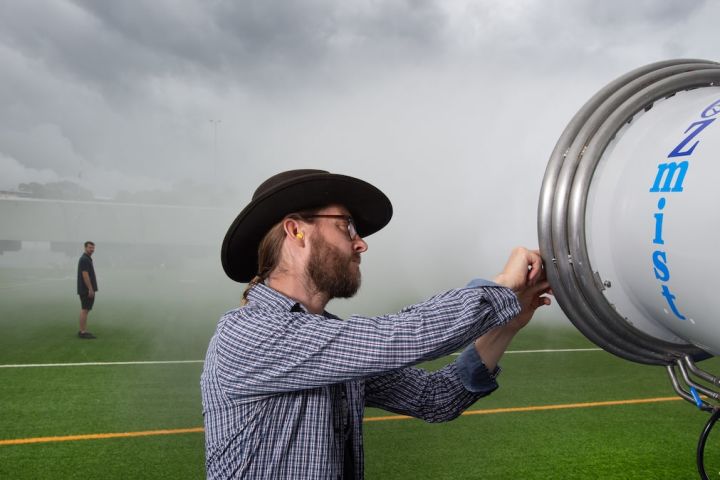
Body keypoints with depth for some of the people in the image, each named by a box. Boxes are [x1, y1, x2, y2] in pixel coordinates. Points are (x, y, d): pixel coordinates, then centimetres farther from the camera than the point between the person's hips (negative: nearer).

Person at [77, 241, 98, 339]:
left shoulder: (87, 259, 17)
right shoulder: (84, 259, -15)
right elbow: (85, 275, -21)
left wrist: (92, 289, 22)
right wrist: (90, 289, -23)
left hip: (87, 290, 10)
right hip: (86, 290, -10)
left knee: (85, 310, 11)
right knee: (85, 310, -8)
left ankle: (83, 331, 14)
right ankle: (82, 332, -6)